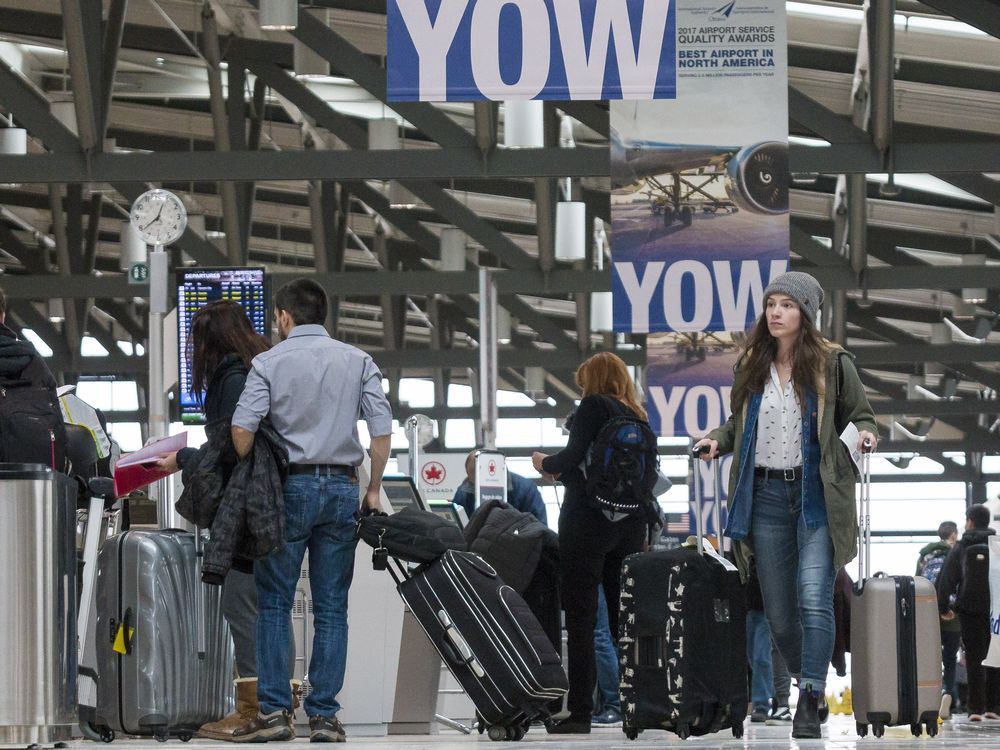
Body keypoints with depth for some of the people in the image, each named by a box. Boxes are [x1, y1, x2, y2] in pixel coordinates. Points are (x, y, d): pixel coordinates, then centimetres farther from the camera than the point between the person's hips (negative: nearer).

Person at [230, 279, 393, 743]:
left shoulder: (269, 362, -1)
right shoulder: (357, 362, 7)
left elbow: (242, 429, -12)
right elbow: (382, 430, -1)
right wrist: (373, 490, 8)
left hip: (289, 486, -2)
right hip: (342, 486, 2)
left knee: (274, 602, 4)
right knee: (331, 607, 5)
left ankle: (274, 711, -2)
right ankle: (323, 715, 2)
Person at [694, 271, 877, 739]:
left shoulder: (833, 364, -2)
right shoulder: (750, 366, 8)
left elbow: (860, 416, 8)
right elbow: (739, 424, 21)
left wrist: (864, 434, -14)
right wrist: (717, 440, 1)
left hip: (818, 496, -4)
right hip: (767, 496, 4)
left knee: (813, 599, -18)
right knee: (778, 611, 7)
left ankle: (810, 706, -18)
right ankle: (805, 681, 29)